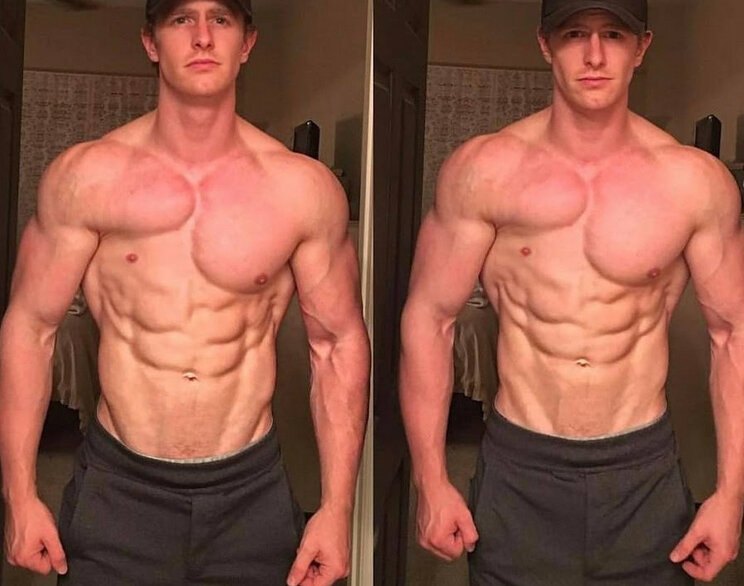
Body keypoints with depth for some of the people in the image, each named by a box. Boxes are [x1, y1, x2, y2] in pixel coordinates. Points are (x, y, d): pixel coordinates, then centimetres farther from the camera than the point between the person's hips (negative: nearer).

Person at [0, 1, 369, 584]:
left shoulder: (305, 187, -6)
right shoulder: (86, 176, -6)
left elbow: (340, 344, 0)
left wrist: (337, 509, -1)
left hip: (250, 492, 1)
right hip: (118, 491, 0)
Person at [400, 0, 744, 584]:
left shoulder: (696, 181, -5)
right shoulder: (483, 170, -7)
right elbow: (429, 317, -4)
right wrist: (431, 482, -4)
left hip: (644, 473, 1)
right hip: (518, 473, 0)